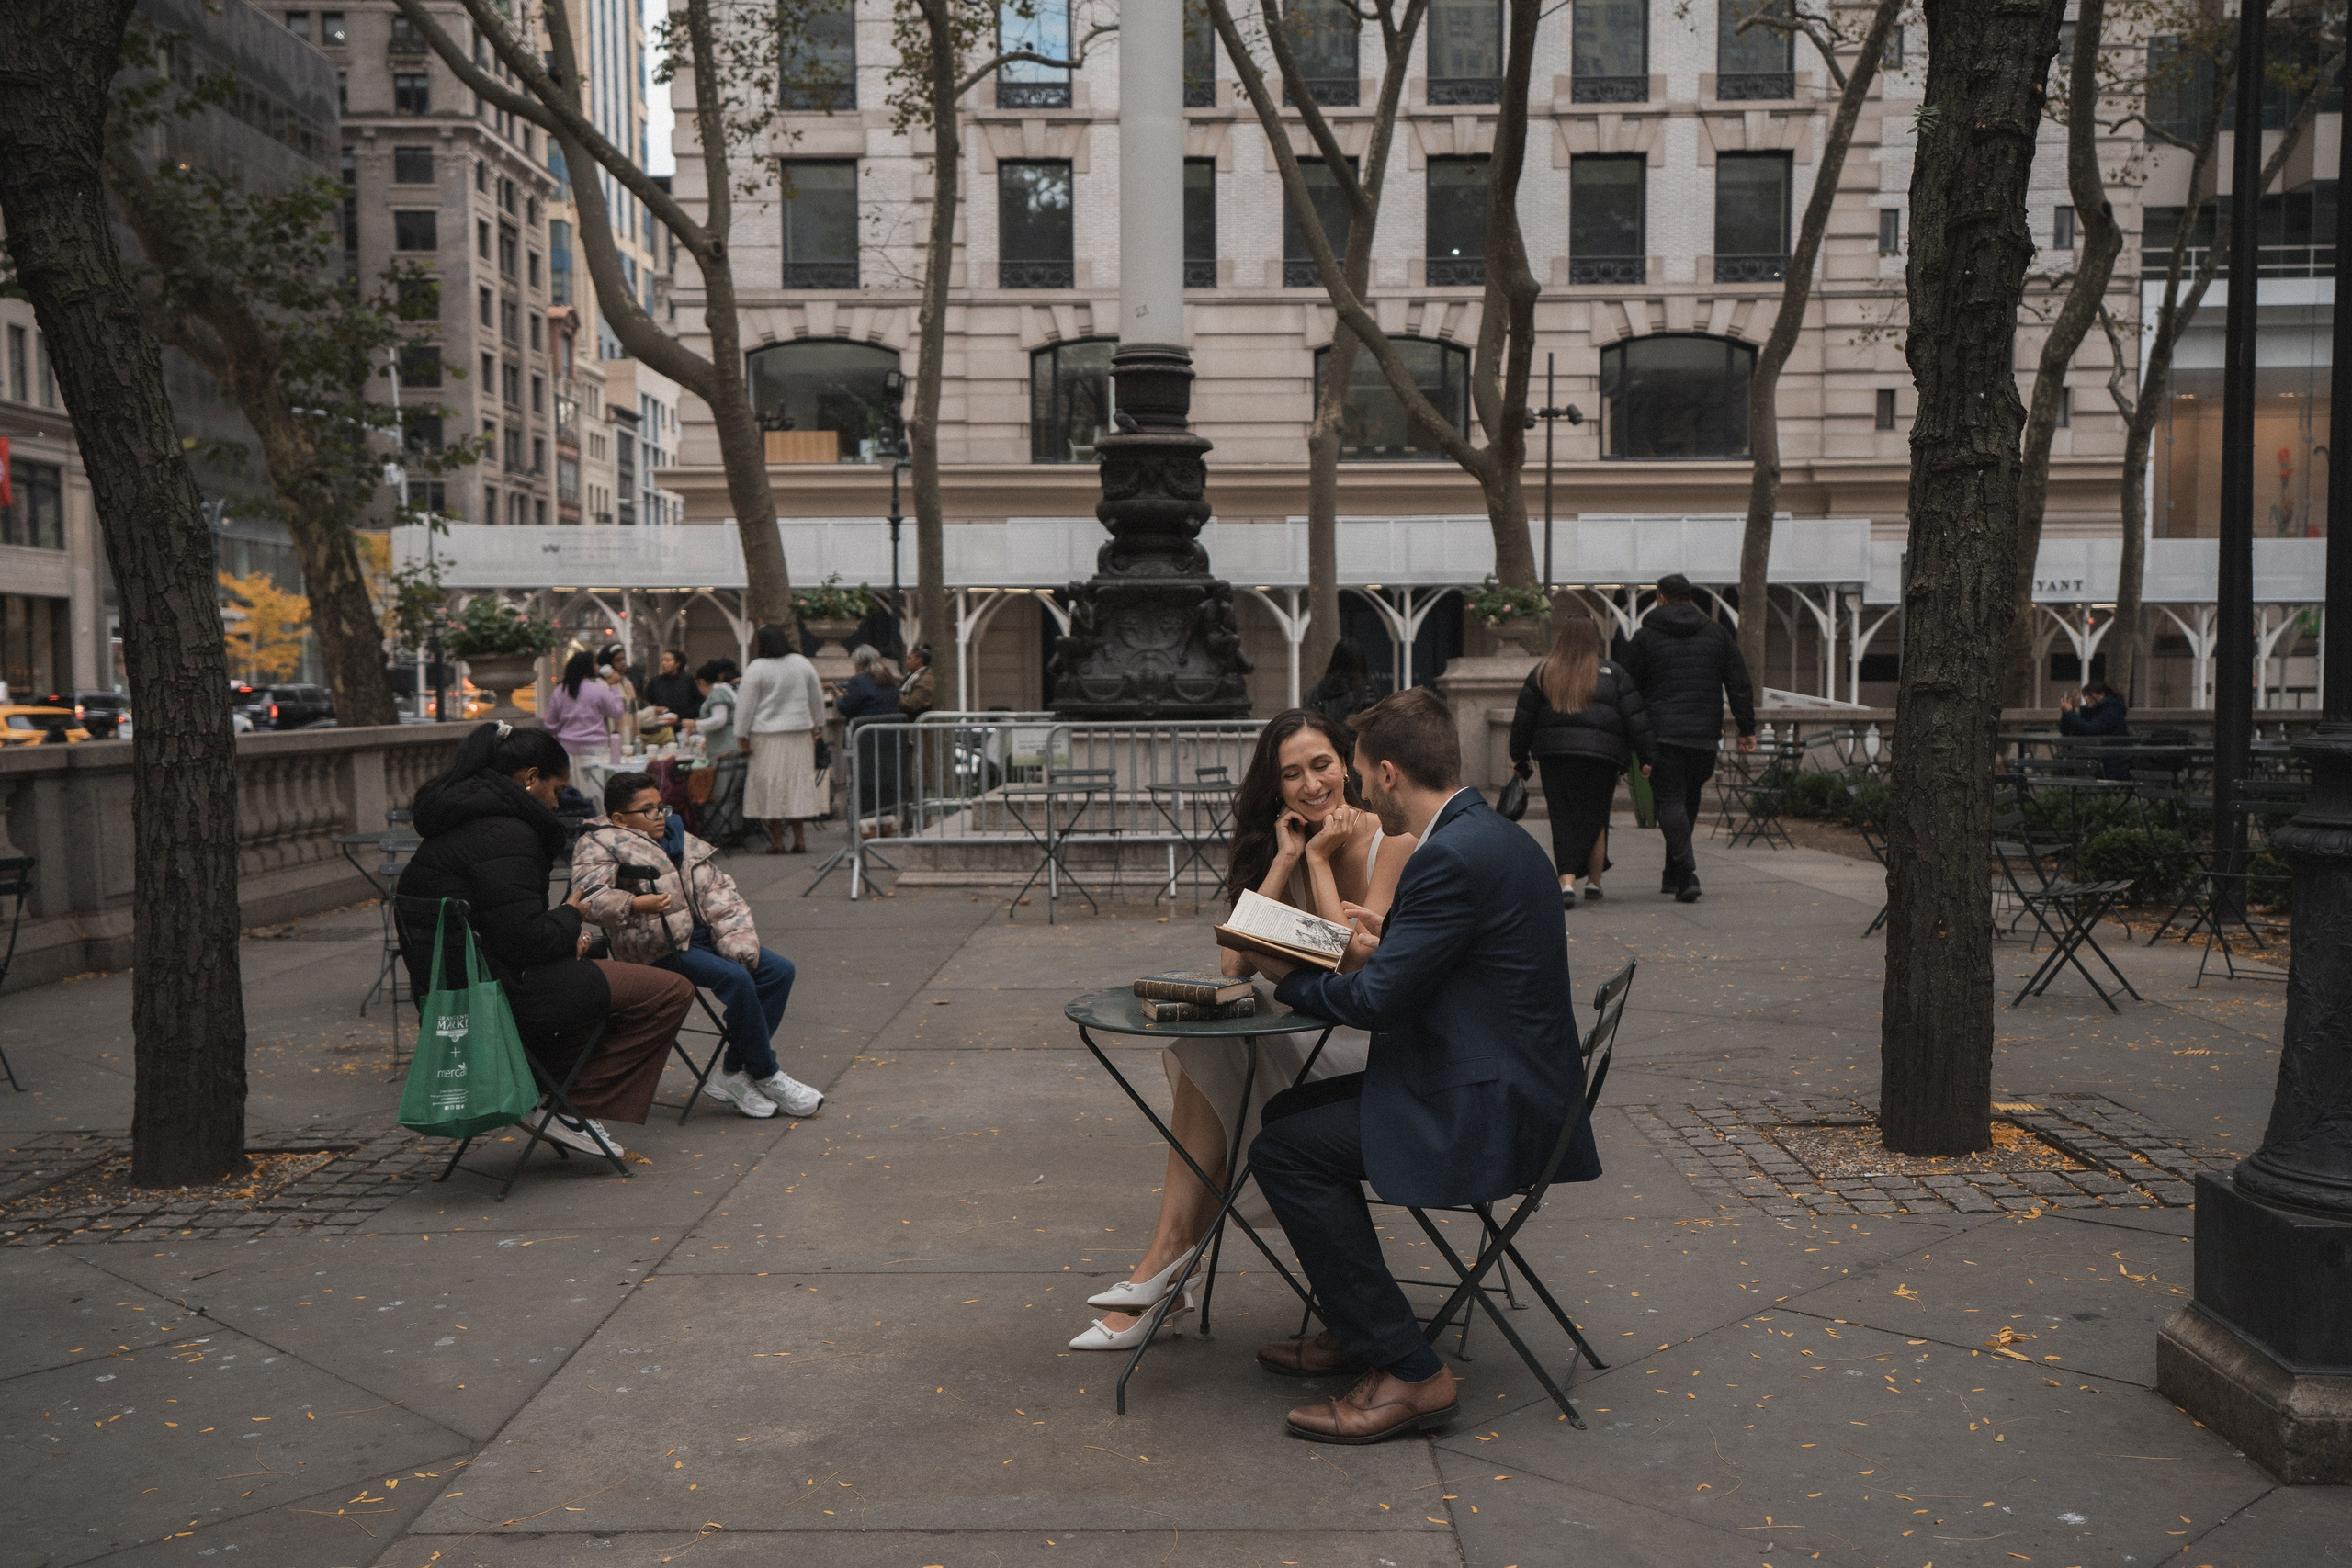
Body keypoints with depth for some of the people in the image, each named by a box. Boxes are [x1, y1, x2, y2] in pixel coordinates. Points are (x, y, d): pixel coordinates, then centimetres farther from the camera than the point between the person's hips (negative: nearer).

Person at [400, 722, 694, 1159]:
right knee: (671, 992, -11)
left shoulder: (461, 821, 15)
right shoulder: (503, 835, -18)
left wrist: (567, 928, 4)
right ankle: (577, 1108, -3)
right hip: (502, 995, -11)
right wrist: (573, 915, -4)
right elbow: (528, 939, -24)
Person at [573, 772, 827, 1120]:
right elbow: (590, 897, -19)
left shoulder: (681, 840, 17)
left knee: (779, 970, -6)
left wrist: (738, 941, -3)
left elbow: (719, 893, 12)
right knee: (735, 978, -28)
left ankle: (732, 1073, -5)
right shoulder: (599, 845, -1)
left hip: (702, 933, 8)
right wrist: (636, 904, -37)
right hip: (661, 948, -8)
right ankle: (766, 1075, -12)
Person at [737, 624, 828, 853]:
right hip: (800, 733, 4)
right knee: (799, 781, 8)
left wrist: (741, 735, 0)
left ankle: (777, 840, 3)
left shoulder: (756, 668, -8)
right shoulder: (802, 663, 5)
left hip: (767, 735, -3)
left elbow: (745, 704, -6)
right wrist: (818, 726, 23)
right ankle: (799, 838, 7)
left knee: (771, 785, 2)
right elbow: (817, 698, 13)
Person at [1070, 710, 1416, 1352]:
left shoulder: (1394, 844, -11)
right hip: (1313, 1033, 6)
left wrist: (1320, 858, -13)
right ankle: (1169, 1269, -21)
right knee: (1201, 1050, -21)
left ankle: (1168, 1255, -11)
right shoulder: (1284, 849, 6)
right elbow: (1234, 962, -7)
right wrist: (1287, 858, -10)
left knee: (1214, 1053, -22)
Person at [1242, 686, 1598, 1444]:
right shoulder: (1496, 835, 11)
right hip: (1509, 1083, 11)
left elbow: (1377, 1000, -20)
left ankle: (1409, 1373, -5)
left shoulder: (1451, 856, -22)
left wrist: (1286, 976, -4)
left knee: (1283, 1149, -11)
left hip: (1485, 1112, -11)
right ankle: (1357, 1332, 27)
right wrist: (1392, 937, 17)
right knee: (1291, 1111, 18)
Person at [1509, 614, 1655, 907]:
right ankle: (1593, 881, 20)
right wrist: (1646, 758, 9)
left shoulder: (1542, 672, 9)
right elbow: (1635, 718, 5)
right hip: (1602, 755, 0)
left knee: (1564, 819, 0)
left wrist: (1519, 756, 18)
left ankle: (1567, 881, -16)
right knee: (1595, 818, 12)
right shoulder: (1613, 674, 7)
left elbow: (1524, 718, 10)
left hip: (1554, 753, 0)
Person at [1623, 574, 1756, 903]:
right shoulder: (1716, 632, 11)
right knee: (1689, 801, 15)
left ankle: (1687, 874, -19)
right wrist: (1747, 729, 9)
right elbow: (1739, 684, 7)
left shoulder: (1646, 636, 2)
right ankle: (1673, 876, 22)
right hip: (1705, 736, 3)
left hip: (1662, 733, -3)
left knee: (1671, 801, -3)